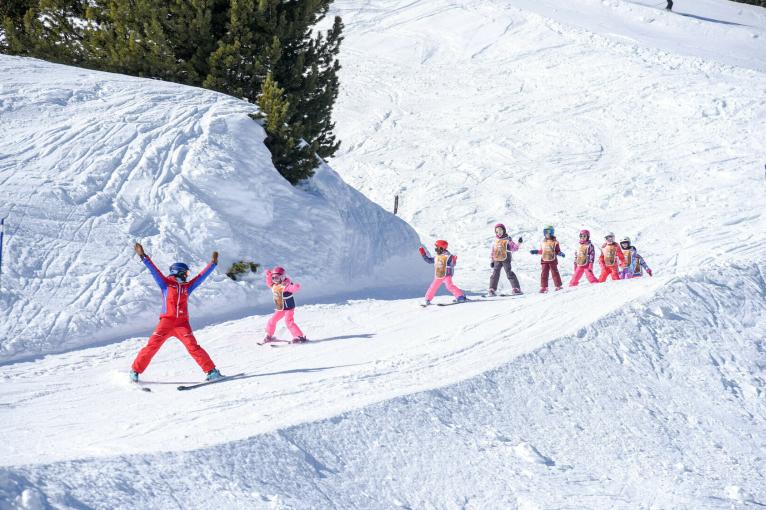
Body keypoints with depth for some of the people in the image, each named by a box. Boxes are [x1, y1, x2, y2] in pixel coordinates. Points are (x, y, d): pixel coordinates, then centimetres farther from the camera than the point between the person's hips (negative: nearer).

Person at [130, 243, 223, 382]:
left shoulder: (187, 287, 18)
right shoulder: (166, 283, 8)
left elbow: (202, 276, 23)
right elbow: (154, 270, 1)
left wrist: (213, 263, 24)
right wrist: (143, 256, -7)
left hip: (182, 323, 2)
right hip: (166, 322, -2)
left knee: (193, 347, -12)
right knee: (152, 346, -8)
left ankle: (211, 371, -13)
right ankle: (135, 371, 2)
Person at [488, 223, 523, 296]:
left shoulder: (507, 240, 0)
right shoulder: (495, 242, 10)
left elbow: (514, 248, -1)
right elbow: (492, 252, 15)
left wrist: (519, 243, -17)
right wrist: (491, 261, 12)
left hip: (506, 259, -3)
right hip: (497, 260, 3)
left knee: (510, 274, -6)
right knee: (495, 274, 0)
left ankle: (516, 288, -3)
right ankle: (492, 290, 4)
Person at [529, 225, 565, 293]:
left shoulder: (554, 242, -1)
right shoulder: (543, 242, 11)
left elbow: (557, 251, 0)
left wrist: (560, 253, -19)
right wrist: (535, 252, 13)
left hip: (552, 260, -4)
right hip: (544, 260, 4)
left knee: (555, 273, -1)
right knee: (544, 274, 0)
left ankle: (558, 286, 8)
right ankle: (543, 287, 5)